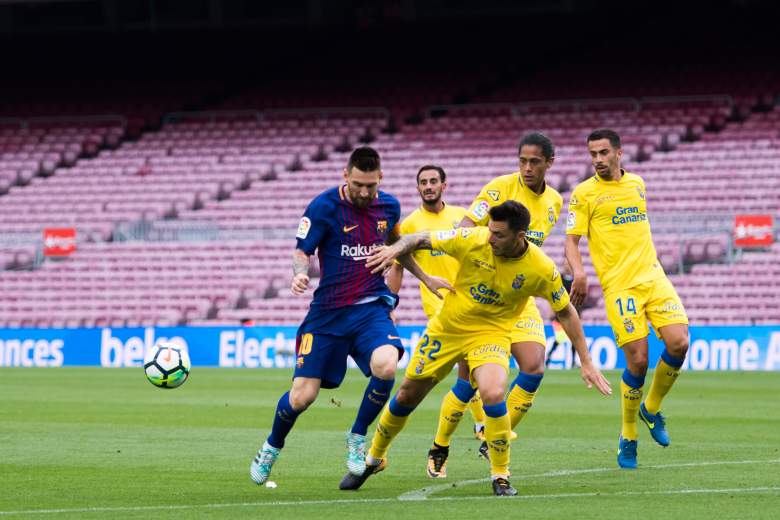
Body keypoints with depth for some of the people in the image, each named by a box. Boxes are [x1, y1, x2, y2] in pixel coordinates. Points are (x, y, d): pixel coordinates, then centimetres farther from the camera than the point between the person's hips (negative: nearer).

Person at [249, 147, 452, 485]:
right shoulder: (324, 207, -10)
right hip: (328, 312, -2)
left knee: (386, 367, -29)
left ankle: (357, 437, -2)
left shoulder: (388, 206, 4)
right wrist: (300, 273, -29)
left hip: (371, 308, 2)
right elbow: (302, 251, -6)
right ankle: (272, 448, 27)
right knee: (302, 396, -6)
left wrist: (425, 278, 31)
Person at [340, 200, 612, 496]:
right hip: (446, 328, 2)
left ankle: (500, 477, -11)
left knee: (494, 395, -30)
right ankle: (374, 458, 38)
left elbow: (565, 312, -5)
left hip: (491, 335, -2)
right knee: (407, 397, 11)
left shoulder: (541, 269, -19)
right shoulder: (473, 240, -20)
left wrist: (586, 363, -3)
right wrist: (395, 249, -33)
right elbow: (420, 240, -10)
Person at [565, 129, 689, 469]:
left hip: (653, 276, 5)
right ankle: (628, 438, 7)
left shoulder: (636, 183, 14)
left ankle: (652, 409, 13)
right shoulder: (584, 193, -1)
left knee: (678, 342, -13)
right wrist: (578, 272, -22)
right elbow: (571, 239, -5)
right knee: (638, 360, -12)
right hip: (619, 286, -5)